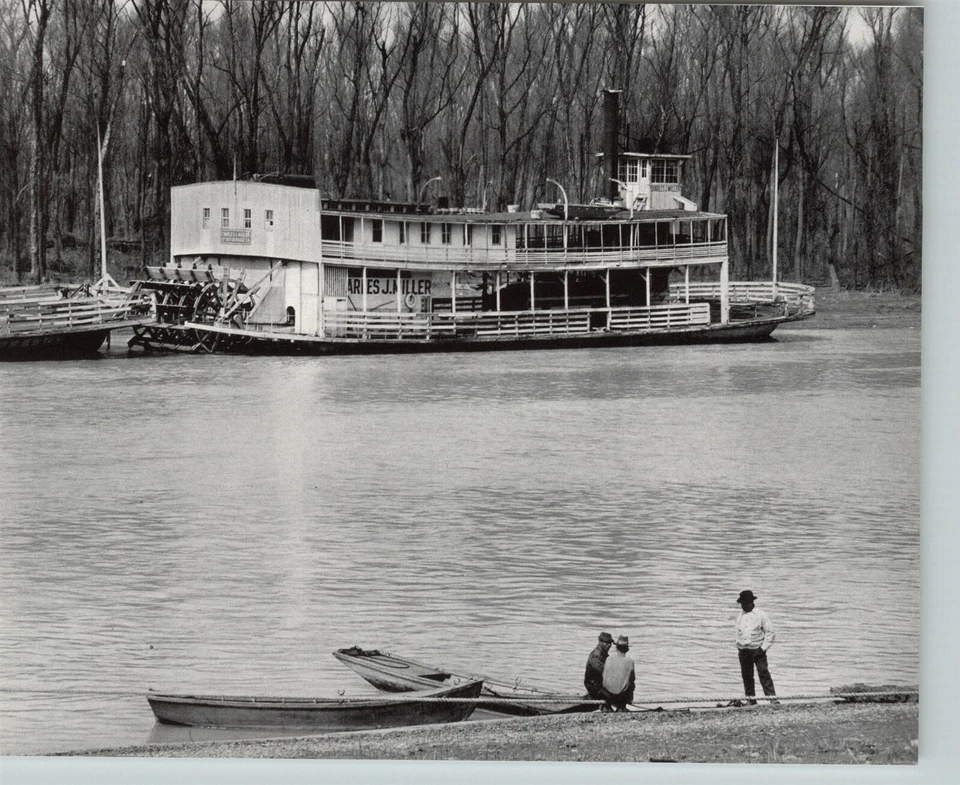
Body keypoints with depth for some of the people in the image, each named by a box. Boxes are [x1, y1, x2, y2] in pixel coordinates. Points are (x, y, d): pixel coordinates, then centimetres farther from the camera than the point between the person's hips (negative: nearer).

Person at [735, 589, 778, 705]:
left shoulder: (761, 614, -4)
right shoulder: (740, 616, 13)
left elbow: (770, 633, -5)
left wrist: (763, 648, -12)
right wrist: (739, 648, 12)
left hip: (757, 650, -5)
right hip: (743, 651, 5)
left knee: (764, 674, -13)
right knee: (746, 676, 6)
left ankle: (772, 698, -16)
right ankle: (750, 700, 12)